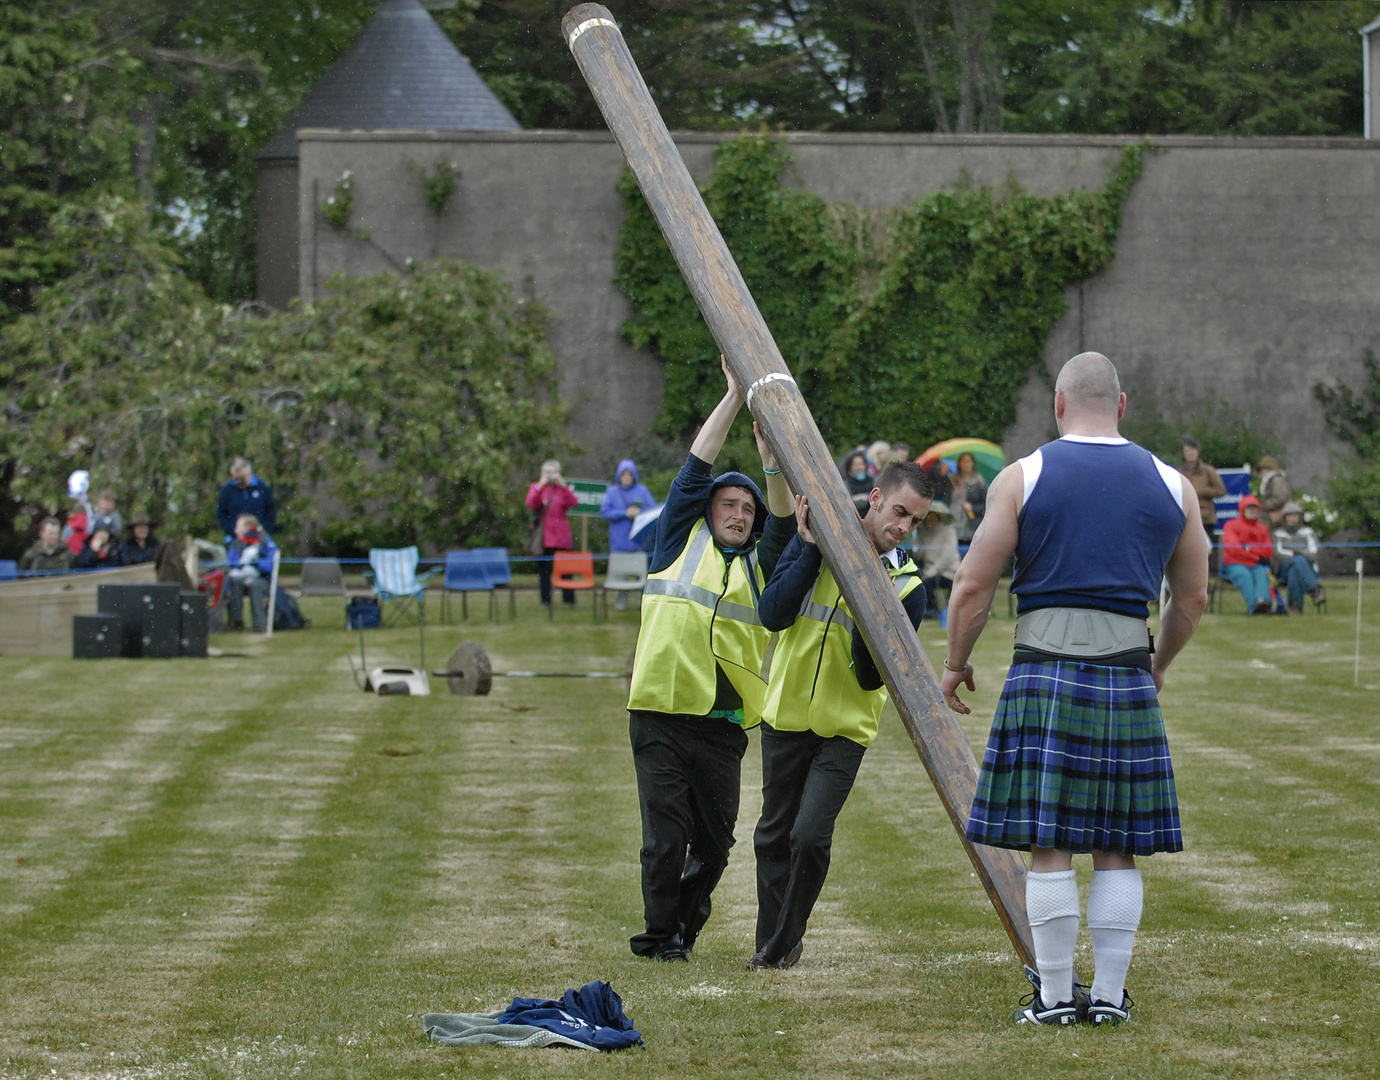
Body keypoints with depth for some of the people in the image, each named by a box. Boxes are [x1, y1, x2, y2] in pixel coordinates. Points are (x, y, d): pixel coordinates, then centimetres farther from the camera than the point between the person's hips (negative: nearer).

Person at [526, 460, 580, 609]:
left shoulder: (562, 488, 10)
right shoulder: (536, 487, 9)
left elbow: (572, 502, -9)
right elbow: (531, 504, -10)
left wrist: (563, 486, -20)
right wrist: (540, 486, -21)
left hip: (561, 536, 0)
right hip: (543, 537, 0)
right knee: (544, 570, 0)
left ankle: (569, 599, 6)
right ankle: (545, 601, 4)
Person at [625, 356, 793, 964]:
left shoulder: (759, 565, 17)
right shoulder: (681, 543, 10)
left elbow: (783, 519, 0)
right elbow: (697, 467, 5)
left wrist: (770, 454, -11)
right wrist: (734, 397, 4)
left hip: (724, 724, 3)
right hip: (662, 713, -3)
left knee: (715, 839, 4)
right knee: (666, 833, -7)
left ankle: (685, 927, 24)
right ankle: (660, 933, 5)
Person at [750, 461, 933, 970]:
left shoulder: (906, 587, -7)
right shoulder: (817, 539, -2)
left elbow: (872, 677, -12)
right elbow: (773, 613, -14)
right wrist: (811, 549, -18)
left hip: (845, 728, -2)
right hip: (786, 714, 2)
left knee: (810, 835, -16)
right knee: (773, 836, 10)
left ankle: (784, 941, 4)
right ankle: (771, 944, 28)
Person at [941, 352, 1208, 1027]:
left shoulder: (1023, 478, 1)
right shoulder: (1171, 486, 10)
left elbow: (973, 586, -1)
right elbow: (1192, 598, 18)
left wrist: (955, 663, 14)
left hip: (1044, 674, -2)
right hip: (1127, 679, 2)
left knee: (1049, 845, 1)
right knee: (1116, 847, 8)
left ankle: (1055, 996, 2)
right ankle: (1109, 994, 8)